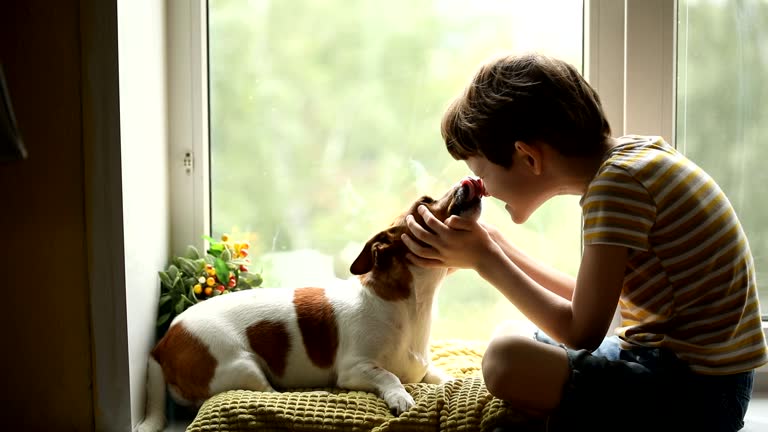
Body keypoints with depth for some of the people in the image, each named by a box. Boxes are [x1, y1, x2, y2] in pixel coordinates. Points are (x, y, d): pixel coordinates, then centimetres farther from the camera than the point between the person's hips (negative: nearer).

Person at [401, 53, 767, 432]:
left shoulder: (617, 181, -22)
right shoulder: (633, 152, 6)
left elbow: (581, 332, -20)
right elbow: (590, 300, 12)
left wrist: (485, 260, -12)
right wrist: (498, 247, 8)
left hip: (693, 393, -10)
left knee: (506, 359, -29)